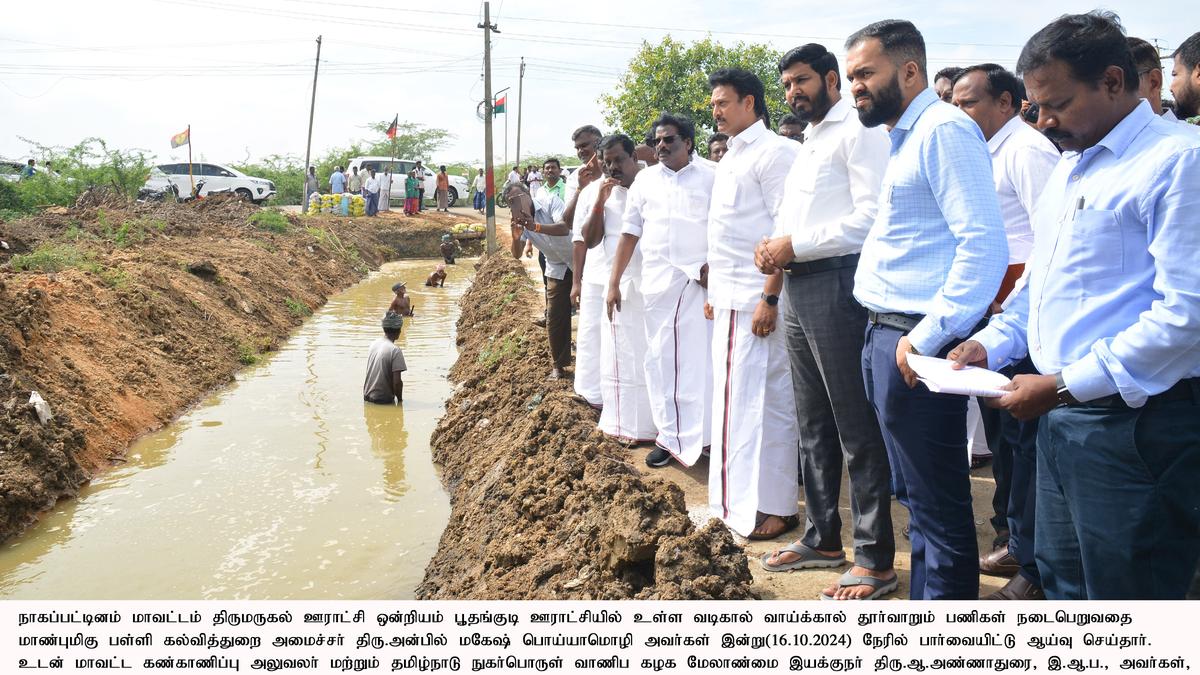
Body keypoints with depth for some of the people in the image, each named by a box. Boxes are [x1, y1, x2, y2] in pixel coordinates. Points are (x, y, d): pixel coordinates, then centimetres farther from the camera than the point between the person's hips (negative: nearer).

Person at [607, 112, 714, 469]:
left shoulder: (710, 176, 3)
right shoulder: (645, 179, 11)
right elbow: (630, 232, 10)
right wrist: (614, 282, 6)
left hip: (701, 281, -3)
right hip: (658, 282, 3)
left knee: (701, 356, -2)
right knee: (660, 358, 5)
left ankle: (703, 433, 7)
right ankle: (668, 435, 13)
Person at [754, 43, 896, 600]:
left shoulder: (859, 132, -6)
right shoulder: (807, 145, 23)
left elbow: (870, 218, -17)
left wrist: (795, 245, -14)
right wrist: (772, 247, 3)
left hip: (837, 285, -9)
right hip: (798, 287, 10)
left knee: (856, 428, -3)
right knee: (813, 424, 14)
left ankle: (875, 559, 6)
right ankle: (822, 538, 26)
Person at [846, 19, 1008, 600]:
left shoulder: (944, 129, -12)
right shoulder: (904, 138, 19)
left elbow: (984, 244, -22)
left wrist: (926, 339, -21)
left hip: (919, 343, -10)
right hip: (887, 337, 10)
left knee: (937, 507, 0)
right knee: (915, 496, 19)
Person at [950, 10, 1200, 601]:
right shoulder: (1068, 168, 17)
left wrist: (1065, 385, -20)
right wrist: (990, 344, 8)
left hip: (1134, 424, -9)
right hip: (1060, 417, 9)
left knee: (1122, 593, 3)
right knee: (1062, 580, 19)